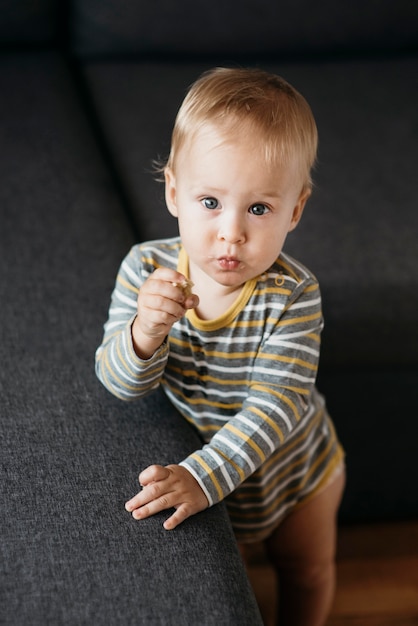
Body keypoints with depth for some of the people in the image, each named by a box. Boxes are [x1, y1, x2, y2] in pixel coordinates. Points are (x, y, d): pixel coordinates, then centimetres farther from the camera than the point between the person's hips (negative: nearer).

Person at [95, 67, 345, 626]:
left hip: (294, 470, -1)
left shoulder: (294, 296, -33)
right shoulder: (146, 269, -25)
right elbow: (121, 384, -25)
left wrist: (203, 476, -48)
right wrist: (145, 334, -47)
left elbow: (277, 403, -37)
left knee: (308, 570, 26)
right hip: (193, 463, 1)